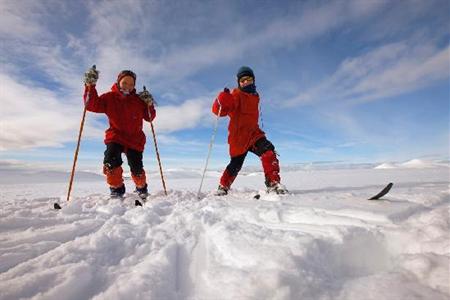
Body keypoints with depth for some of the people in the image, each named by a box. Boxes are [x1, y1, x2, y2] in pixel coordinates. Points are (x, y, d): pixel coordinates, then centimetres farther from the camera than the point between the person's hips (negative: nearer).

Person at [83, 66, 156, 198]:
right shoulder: (109, 97, 2)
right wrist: (90, 86, -20)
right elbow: (92, 105, -9)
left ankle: (142, 188, 28)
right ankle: (116, 189, -3)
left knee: (137, 170, -4)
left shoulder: (139, 100, 5)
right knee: (111, 160, -26)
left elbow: (149, 117, 9)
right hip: (115, 136, 0)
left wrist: (149, 104, -9)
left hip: (135, 139, 1)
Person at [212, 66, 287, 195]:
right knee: (236, 164, 5)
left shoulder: (255, 96, 14)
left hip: (253, 133, 6)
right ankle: (223, 186, 26)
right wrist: (222, 100, -42)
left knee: (268, 152, -19)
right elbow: (219, 111, -24)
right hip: (239, 135, -5)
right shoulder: (236, 95, -9)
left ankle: (273, 183, -17)